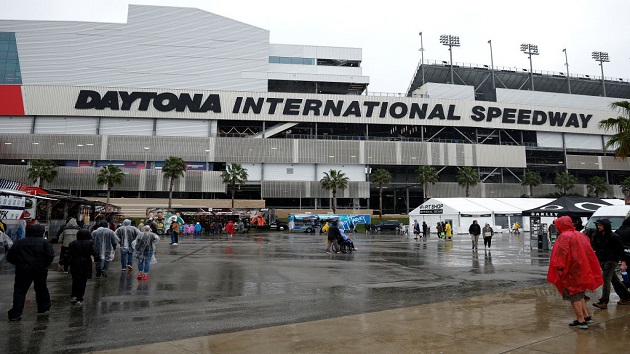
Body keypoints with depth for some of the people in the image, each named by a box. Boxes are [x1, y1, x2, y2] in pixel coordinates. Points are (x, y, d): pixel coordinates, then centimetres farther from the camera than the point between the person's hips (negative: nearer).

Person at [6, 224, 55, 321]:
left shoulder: (19, 242, 6)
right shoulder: (44, 242, -3)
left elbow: (9, 257, 8)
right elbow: (50, 255, -13)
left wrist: (19, 264, 18)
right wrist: (45, 265, 2)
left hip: (22, 270, 1)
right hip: (40, 270, 0)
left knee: (19, 291, 3)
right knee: (41, 289, 16)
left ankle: (15, 314, -4)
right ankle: (44, 307, 28)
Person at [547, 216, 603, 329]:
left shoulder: (564, 237, -16)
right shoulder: (580, 235, 9)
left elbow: (561, 254, -23)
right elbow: (588, 252, 14)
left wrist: (560, 268, -19)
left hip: (571, 272, -8)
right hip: (582, 271, 8)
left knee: (574, 296, 2)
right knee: (579, 294, 23)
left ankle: (581, 321, 7)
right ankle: (586, 316, 26)